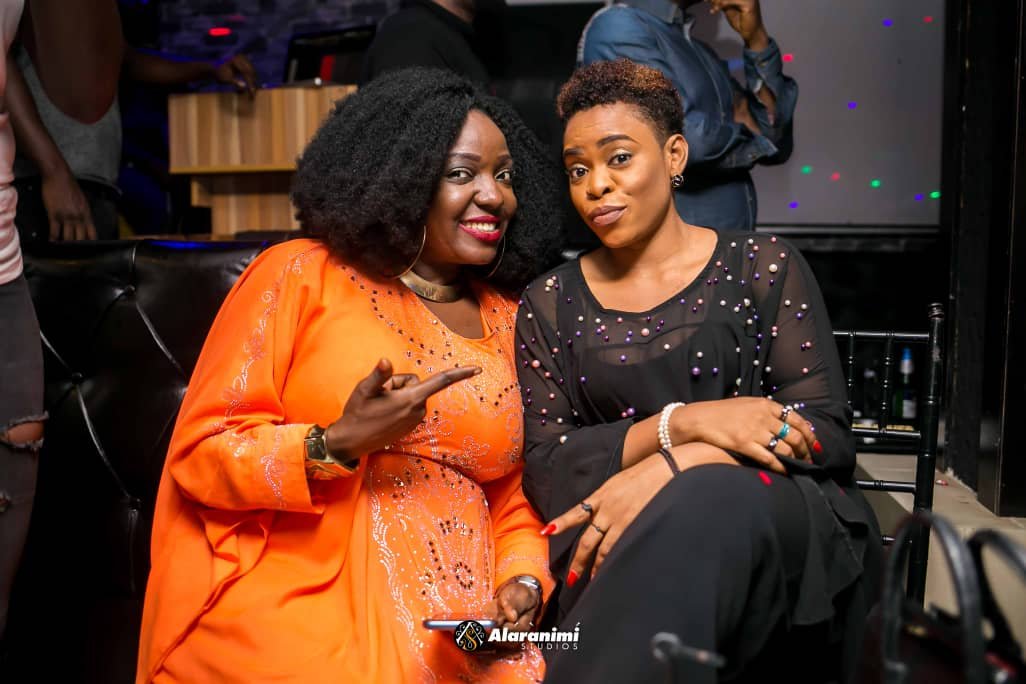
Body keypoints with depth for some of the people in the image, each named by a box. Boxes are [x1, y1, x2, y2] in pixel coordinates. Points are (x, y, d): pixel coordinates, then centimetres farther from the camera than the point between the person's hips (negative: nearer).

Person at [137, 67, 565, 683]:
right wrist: (336, 446, -19)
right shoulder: (301, 277, 0)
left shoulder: (511, 324, 13)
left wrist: (523, 582, -3)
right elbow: (201, 452, -3)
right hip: (288, 627, -3)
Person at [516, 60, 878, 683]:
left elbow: (828, 433, -3)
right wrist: (684, 422, -16)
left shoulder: (765, 267, 6)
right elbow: (546, 472, 1)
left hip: (784, 529, 0)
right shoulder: (552, 304, 10)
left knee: (709, 502, -36)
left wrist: (661, 473, -19)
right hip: (617, 547, 0)